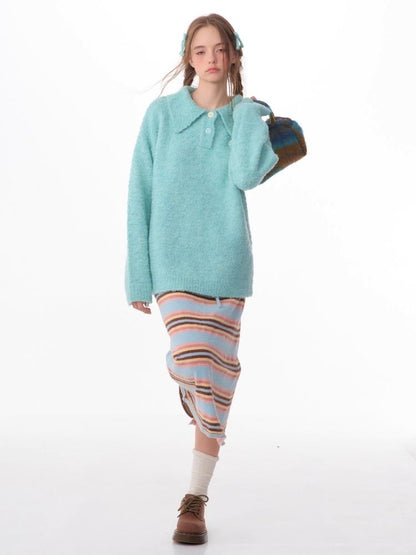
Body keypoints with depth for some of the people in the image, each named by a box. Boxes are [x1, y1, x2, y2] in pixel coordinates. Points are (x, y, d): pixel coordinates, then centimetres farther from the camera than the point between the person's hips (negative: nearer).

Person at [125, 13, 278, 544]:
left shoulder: (247, 116, 7)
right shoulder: (162, 114, 3)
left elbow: (247, 174, -15)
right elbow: (140, 196, 2)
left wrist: (249, 112, -4)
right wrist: (138, 274, -2)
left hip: (226, 261, 2)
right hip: (173, 261, -2)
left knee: (217, 377, 0)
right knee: (192, 362, -17)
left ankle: (196, 500, 11)